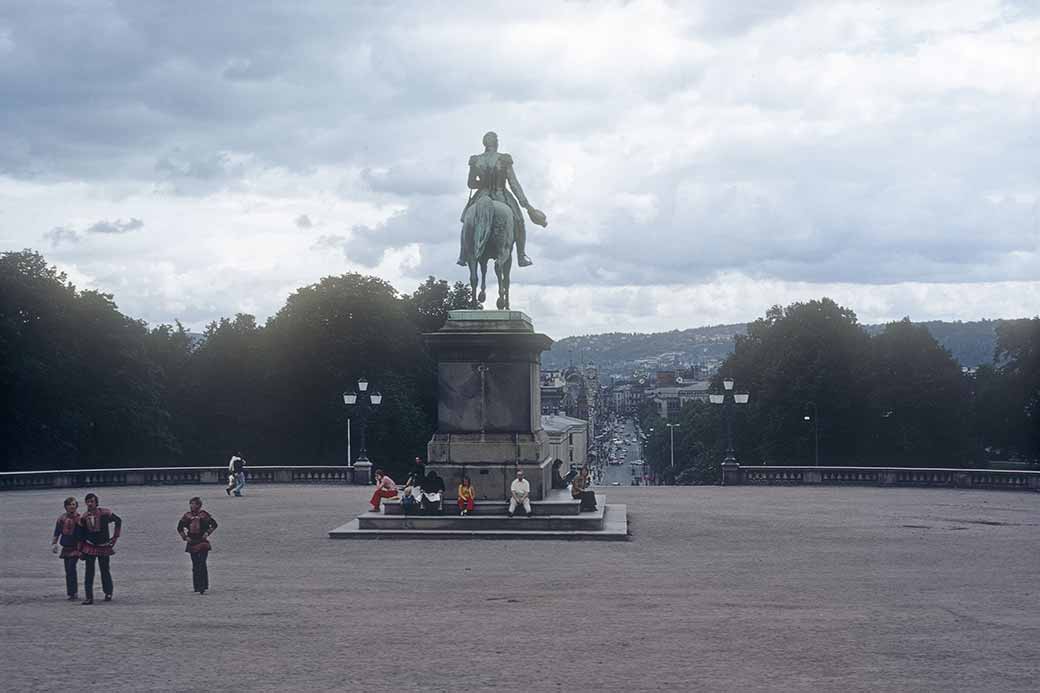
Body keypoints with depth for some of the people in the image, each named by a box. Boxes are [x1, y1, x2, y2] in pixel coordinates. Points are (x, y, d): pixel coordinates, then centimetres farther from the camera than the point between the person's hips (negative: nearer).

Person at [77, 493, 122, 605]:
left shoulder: (104, 513, -9)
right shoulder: (84, 517, -1)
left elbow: (118, 520, 6)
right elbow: (81, 535, 7)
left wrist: (115, 536, 4)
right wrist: (80, 550, 5)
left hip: (104, 547, -1)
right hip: (90, 547, 1)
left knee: (105, 570, 8)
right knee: (89, 572, -6)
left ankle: (108, 593, 29)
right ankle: (89, 597, -6)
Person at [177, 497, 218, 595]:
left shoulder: (204, 515, -3)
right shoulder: (187, 516, 6)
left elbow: (214, 524, 2)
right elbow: (179, 528, 15)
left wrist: (207, 533, -6)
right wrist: (185, 537, 5)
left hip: (203, 542, -3)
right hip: (192, 542, 3)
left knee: (202, 564, -10)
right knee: (195, 566, 6)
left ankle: (203, 587, -8)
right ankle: (197, 587, 13)